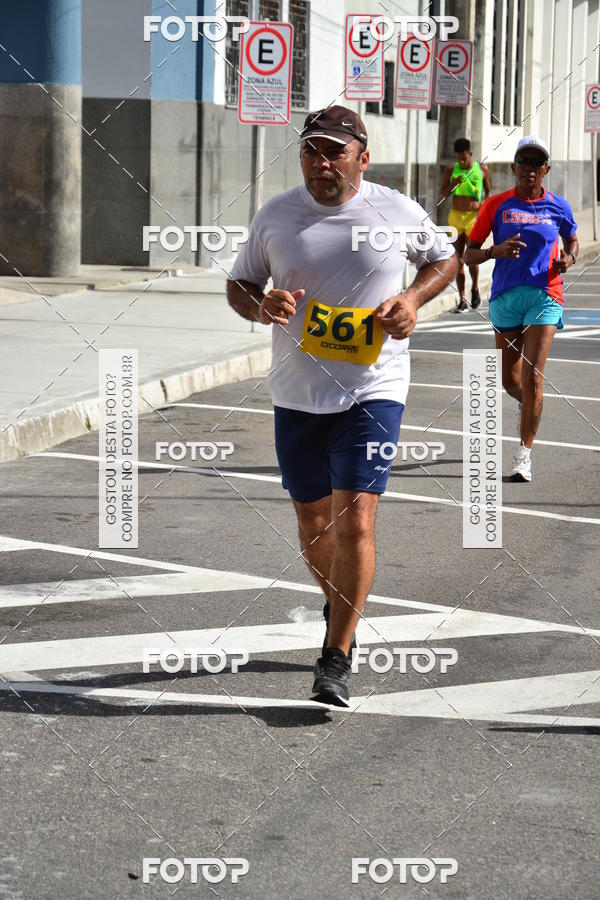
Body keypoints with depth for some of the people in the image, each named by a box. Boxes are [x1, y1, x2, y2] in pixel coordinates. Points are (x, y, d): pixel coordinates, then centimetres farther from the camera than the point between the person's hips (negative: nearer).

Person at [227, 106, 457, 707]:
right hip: (296, 393, 3)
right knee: (313, 523, 14)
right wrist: (261, 307, -11)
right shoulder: (275, 216, 2)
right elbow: (238, 284, 13)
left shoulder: (398, 212, -2)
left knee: (354, 522, -14)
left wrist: (412, 298, -5)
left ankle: (335, 659, -5)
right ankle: (338, 607, 45)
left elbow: (444, 260, 15)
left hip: (372, 391, -3)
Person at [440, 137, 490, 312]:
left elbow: (488, 192, 14)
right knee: (459, 260, 2)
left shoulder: (482, 170, 1)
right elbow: (442, 196, 6)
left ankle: (475, 288, 11)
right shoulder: (451, 170, 5)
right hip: (455, 217, 2)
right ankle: (462, 300, 6)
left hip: (474, 217, -2)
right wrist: (452, 185, -13)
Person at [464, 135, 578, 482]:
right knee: (510, 379, 10)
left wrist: (568, 260, -1)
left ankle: (525, 453, -6)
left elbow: (572, 240, 22)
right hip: (505, 295, 2)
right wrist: (496, 251, -18)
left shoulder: (558, 206, 4)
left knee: (532, 376, -13)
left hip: (545, 295, -2)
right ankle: (529, 404, 46)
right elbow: (469, 254, 3)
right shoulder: (496, 205, 2)